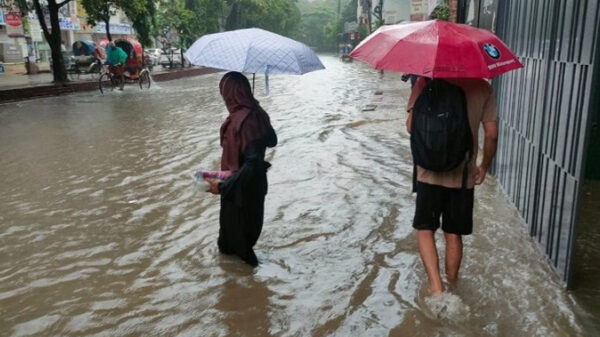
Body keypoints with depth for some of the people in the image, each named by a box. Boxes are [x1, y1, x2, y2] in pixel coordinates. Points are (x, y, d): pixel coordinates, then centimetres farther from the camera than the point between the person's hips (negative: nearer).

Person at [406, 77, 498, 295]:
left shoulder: (426, 81, -6)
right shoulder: (482, 87, -1)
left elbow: (411, 126, -12)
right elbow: (492, 134, -2)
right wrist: (484, 166, 13)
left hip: (430, 172, -2)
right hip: (463, 174, 2)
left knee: (425, 230, 11)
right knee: (454, 234, 14)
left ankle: (436, 287, -2)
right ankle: (451, 287, 26)